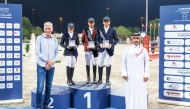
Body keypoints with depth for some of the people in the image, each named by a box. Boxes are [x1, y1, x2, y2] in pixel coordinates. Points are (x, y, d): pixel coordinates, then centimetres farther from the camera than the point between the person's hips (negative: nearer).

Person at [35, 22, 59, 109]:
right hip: (41, 66, -3)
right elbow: (37, 52, -5)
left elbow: (57, 52, 8)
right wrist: (47, 60, -13)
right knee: (40, 87, -6)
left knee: (49, 87, 9)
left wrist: (52, 62, -8)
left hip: (51, 66, 3)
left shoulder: (54, 40, 8)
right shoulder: (40, 38, -1)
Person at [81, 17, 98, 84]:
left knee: (94, 63, 0)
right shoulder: (85, 31, 6)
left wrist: (96, 46, -12)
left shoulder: (96, 31, 4)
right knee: (87, 64, 4)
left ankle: (94, 78, 7)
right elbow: (83, 40, 7)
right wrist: (86, 46, -9)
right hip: (87, 49, 1)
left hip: (94, 50, -1)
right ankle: (88, 78, 12)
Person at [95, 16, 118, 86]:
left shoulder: (113, 30, 5)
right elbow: (97, 39, 6)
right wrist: (99, 44, -13)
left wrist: (112, 44, -12)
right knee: (100, 64, 3)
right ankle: (100, 79, 17)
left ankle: (107, 80, 11)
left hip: (109, 50, -1)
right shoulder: (100, 30, 7)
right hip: (101, 49, 1)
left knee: (108, 64, 0)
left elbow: (116, 40, 5)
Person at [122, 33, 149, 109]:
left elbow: (147, 63, 3)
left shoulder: (144, 50, 2)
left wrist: (146, 74, -2)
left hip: (140, 75, 0)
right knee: (130, 93, 4)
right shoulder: (127, 50, 0)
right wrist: (124, 73, -3)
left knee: (140, 93, 2)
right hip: (130, 75, 0)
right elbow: (124, 62, 2)